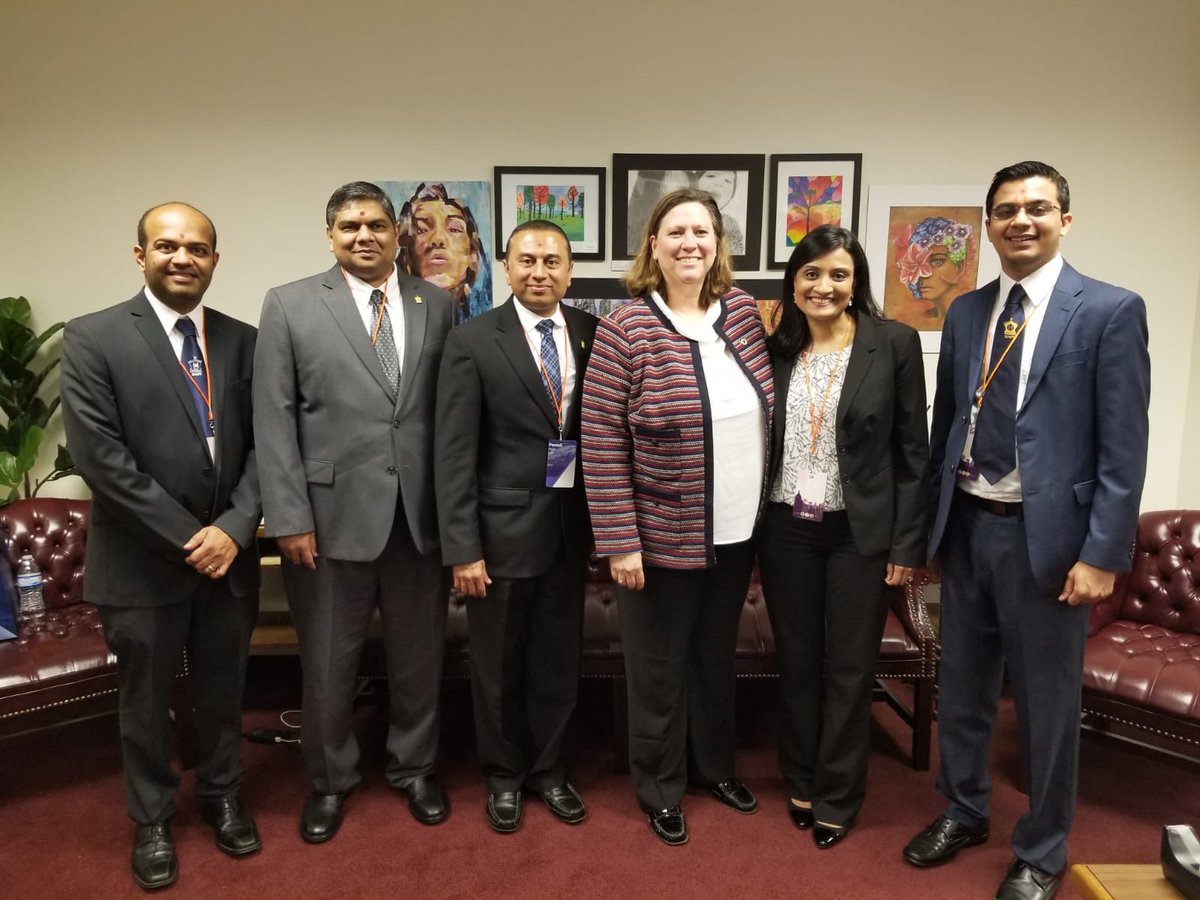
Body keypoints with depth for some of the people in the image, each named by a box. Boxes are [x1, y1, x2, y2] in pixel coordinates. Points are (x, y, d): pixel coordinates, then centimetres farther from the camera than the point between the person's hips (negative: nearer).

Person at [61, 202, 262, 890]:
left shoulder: (243, 340, 3)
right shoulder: (93, 338, -7)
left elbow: (264, 445, 0)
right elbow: (100, 457, -14)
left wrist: (234, 527, -13)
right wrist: (185, 537, -16)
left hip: (229, 553, 3)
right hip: (142, 561, -2)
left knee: (224, 692, 18)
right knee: (146, 701, 15)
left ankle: (222, 795, 42)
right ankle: (152, 818, 38)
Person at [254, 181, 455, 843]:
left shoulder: (438, 305, 5)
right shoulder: (289, 306, 0)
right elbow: (273, 420, -4)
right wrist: (289, 517, -9)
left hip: (421, 514, 2)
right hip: (331, 515, -1)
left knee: (419, 656, 15)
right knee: (328, 663, 13)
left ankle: (414, 767, 38)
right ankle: (330, 780, 36)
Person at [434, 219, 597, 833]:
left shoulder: (593, 334, 1)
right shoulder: (472, 342, -9)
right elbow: (454, 454, -10)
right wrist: (462, 548, -13)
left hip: (571, 526, 3)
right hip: (504, 529, -3)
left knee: (558, 659, 17)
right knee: (498, 665, 14)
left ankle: (547, 768, 39)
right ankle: (504, 775, 37)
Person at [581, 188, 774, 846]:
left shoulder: (742, 309, 2)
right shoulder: (624, 331, -14)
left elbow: (766, 410, 11)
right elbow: (602, 444, -14)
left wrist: (762, 512, 8)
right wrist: (619, 542, -16)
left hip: (737, 533, 5)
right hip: (662, 537, -5)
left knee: (718, 657, 22)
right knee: (659, 670, 13)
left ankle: (716, 766, 45)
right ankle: (660, 789, 35)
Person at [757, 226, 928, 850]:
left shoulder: (894, 344, -5)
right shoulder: (774, 349, 2)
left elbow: (913, 449, -4)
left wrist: (908, 543, -6)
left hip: (861, 531, -2)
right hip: (785, 529, 3)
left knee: (849, 667, 10)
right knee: (797, 661, 15)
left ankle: (836, 797, 29)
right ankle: (800, 781, 35)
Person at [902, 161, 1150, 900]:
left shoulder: (1111, 311, -7)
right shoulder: (966, 312, 8)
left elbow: (1124, 449, -10)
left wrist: (1102, 553, -15)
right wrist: (930, 520, 10)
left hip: (1045, 535, -4)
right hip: (966, 527, 5)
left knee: (1047, 702, 9)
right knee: (961, 686, 18)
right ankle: (963, 811, 40)